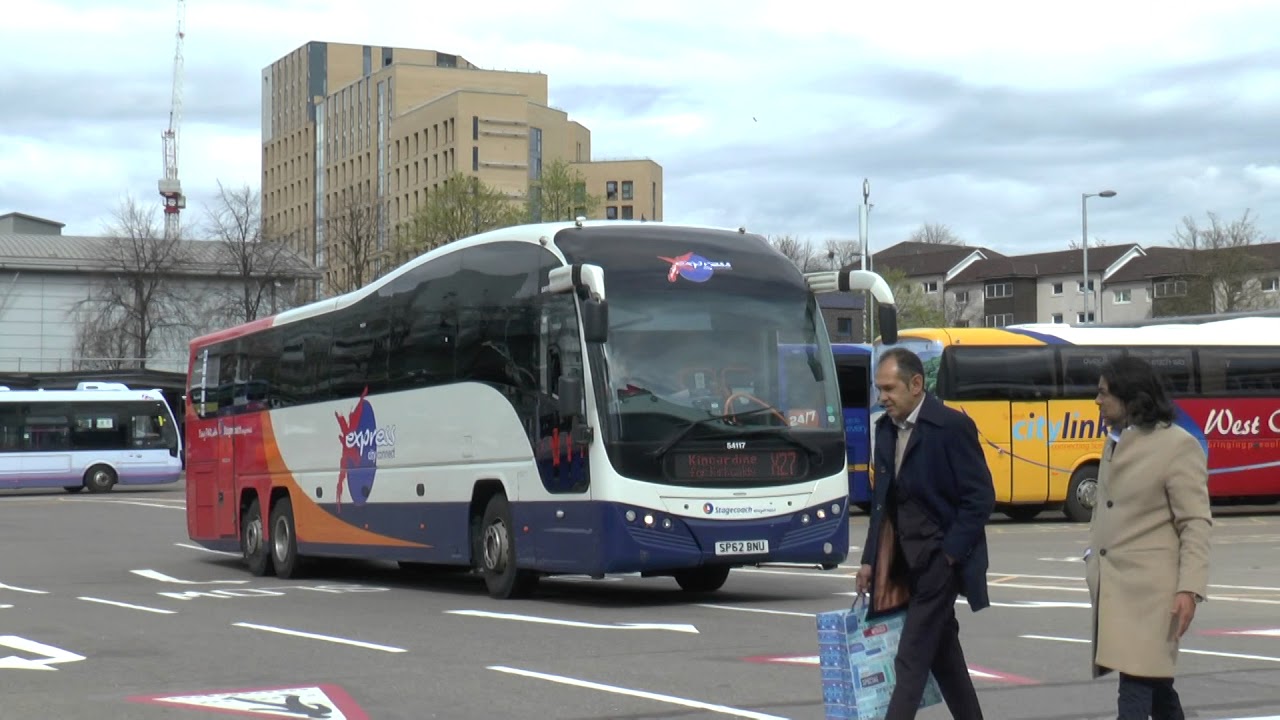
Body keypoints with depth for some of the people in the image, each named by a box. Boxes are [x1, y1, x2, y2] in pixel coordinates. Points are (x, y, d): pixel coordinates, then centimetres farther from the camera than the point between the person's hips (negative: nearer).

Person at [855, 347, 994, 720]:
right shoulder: (886, 428, 10)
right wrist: (870, 559, 9)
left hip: (939, 558, -8)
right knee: (942, 651, 16)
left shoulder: (952, 426, -13)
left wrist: (948, 554, -16)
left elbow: (981, 497, -13)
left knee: (912, 659, -11)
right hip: (905, 560, 8)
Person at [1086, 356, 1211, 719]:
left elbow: (1196, 524, -13)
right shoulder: (1114, 442, 14)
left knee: (1137, 683, -11)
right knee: (1152, 678, 15)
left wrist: (1189, 589, -18)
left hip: (1149, 587, -8)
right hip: (1113, 586, 8)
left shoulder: (1178, 445, -11)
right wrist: (1093, 562, 15)